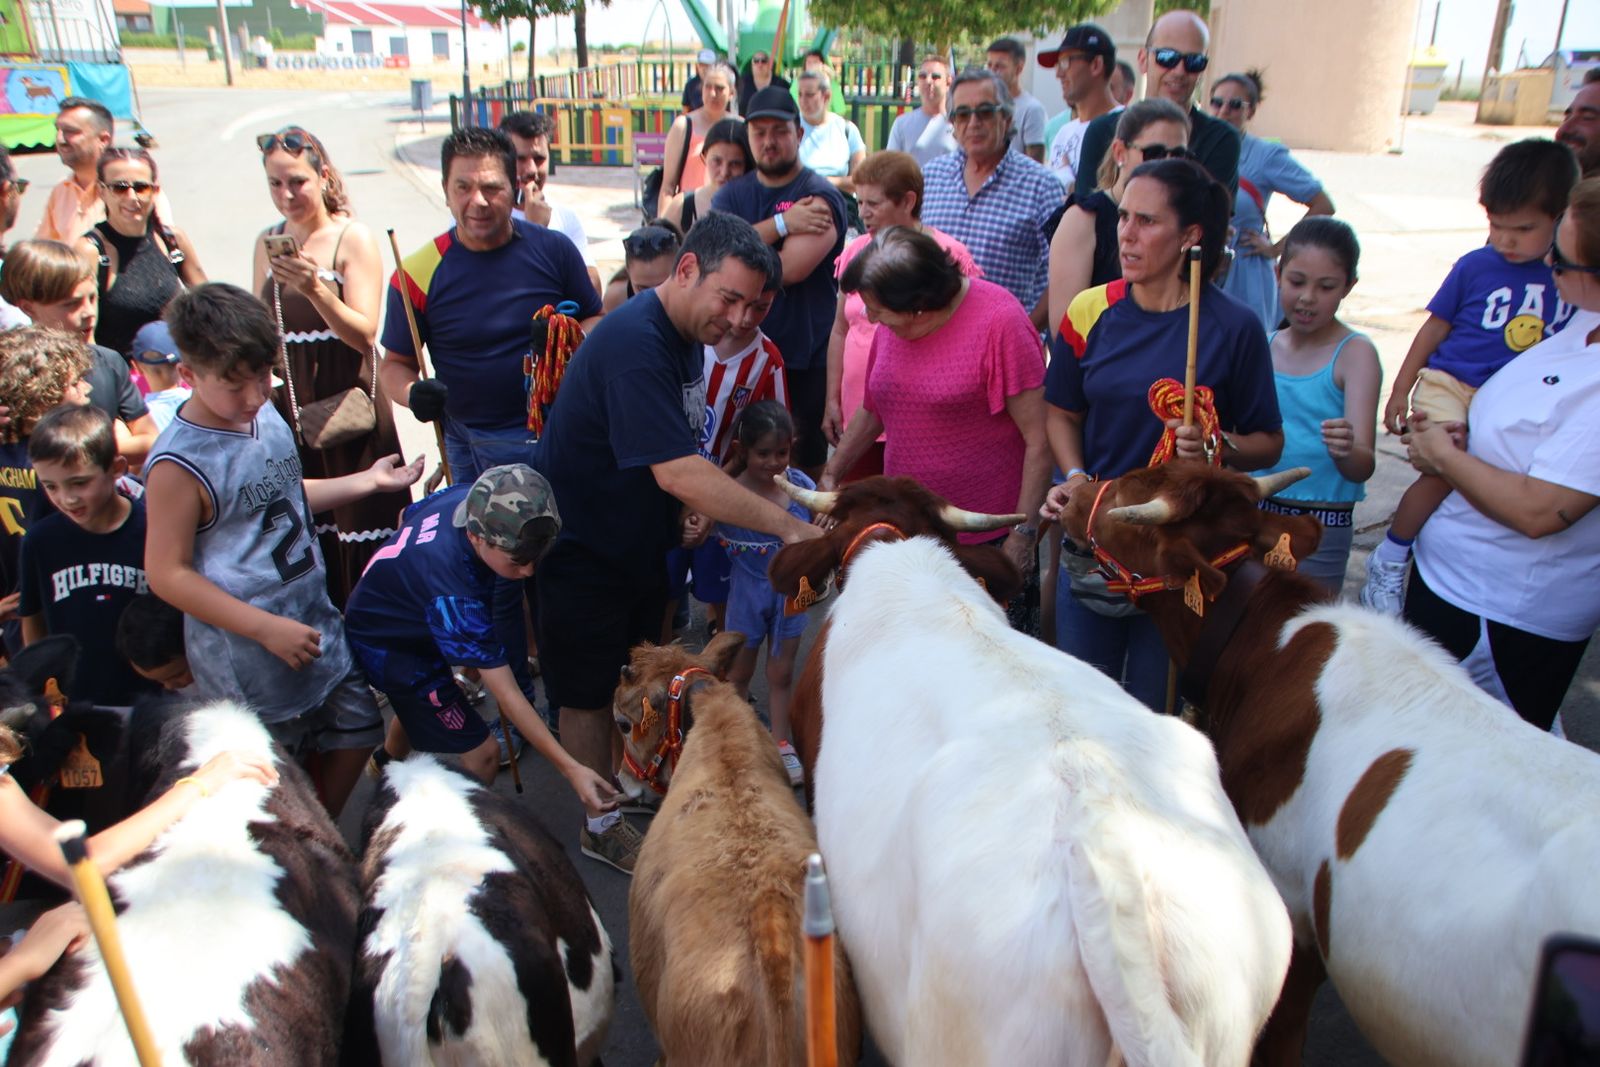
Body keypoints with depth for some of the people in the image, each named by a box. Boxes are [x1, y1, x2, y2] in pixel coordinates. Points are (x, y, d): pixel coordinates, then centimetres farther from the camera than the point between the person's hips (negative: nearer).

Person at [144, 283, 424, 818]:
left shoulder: (266, 415, 1)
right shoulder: (179, 464, -22)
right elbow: (167, 574, -19)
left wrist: (368, 481, 9)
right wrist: (267, 629, -21)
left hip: (317, 625, 8)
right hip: (247, 661, -8)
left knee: (354, 733, 19)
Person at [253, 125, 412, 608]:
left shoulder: (353, 237, -5)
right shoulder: (267, 242, 10)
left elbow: (364, 333, -15)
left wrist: (316, 289, -28)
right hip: (286, 406, 5)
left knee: (358, 530, -1)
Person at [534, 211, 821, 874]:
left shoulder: (687, 334, 1)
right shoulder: (633, 345, -31)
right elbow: (676, 471, -38)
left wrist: (697, 506, -2)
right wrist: (786, 525, -37)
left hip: (642, 538, 9)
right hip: (586, 545, -9)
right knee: (591, 690, 8)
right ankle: (600, 826, 25)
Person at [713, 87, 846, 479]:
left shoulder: (819, 197, -7)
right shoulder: (731, 194, 10)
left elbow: (792, 268, -21)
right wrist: (781, 223, -18)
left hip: (804, 360, -4)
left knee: (804, 463, 8)